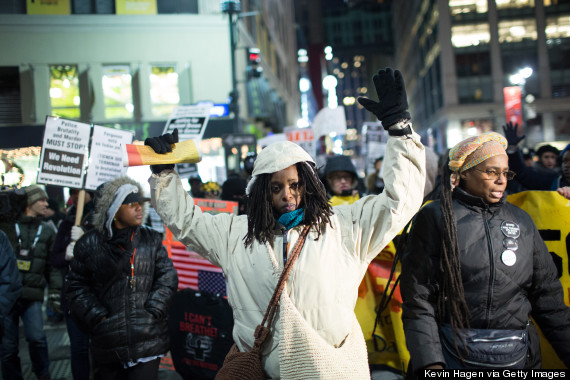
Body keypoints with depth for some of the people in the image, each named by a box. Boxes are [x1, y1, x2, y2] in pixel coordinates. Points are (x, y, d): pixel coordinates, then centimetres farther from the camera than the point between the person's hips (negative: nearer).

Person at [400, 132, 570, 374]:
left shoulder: (521, 221, 9)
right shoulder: (435, 218, -5)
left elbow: (548, 298, 11)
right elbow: (418, 299, -9)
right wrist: (430, 363, -18)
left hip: (518, 356, 4)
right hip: (450, 356, -4)